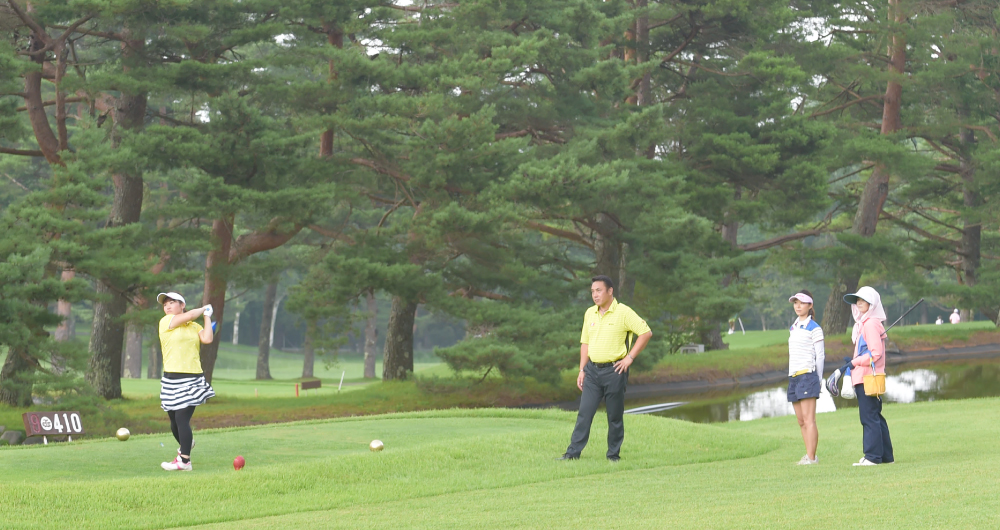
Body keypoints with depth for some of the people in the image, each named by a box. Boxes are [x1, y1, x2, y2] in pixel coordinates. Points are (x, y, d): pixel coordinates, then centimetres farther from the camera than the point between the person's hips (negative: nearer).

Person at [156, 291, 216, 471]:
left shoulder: (194, 326, 13)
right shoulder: (166, 321, 3)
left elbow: (207, 338, -4)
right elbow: (188, 315, -8)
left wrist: (207, 317, 6)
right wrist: (203, 309, 9)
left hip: (192, 379, -1)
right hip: (172, 379, 1)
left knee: (182, 419, -12)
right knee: (175, 421, 10)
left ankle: (184, 461, -10)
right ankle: (186, 444, 41)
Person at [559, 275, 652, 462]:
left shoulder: (623, 312, -7)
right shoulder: (589, 313, 11)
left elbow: (646, 333, -8)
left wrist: (629, 357, -10)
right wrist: (582, 370, 10)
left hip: (614, 370, -5)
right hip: (592, 370, 5)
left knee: (615, 416, 2)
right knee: (584, 413, 0)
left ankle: (614, 455, 11)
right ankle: (573, 452, 1)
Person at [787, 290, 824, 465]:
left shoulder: (814, 329, -4)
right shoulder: (793, 328, 18)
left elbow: (820, 355, -4)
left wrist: (818, 379, -5)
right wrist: (792, 375, 17)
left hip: (807, 375, -8)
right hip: (793, 377, 8)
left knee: (808, 419, -11)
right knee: (801, 421, 7)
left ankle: (811, 457, -14)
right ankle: (809, 455, 10)